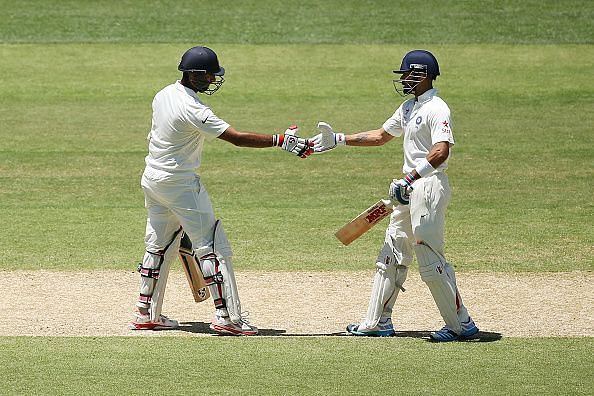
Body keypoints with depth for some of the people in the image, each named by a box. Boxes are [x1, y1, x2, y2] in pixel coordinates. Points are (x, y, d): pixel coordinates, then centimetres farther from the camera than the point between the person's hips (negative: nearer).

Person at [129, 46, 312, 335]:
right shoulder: (192, 109, -24)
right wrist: (281, 140, -29)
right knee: (213, 247, -6)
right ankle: (227, 316, -9)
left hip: (152, 179, 9)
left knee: (159, 246, 17)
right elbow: (237, 138, -28)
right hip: (181, 183, -9)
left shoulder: (163, 95, 4)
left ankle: (146, 314, 22)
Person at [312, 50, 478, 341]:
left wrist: (409, 178, -34)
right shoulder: (409, 108, 17)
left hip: (429, 186, -10)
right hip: (410, 189, 10)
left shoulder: (437, 109, -14)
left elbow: (441, 151, -26)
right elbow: (380, 136, 26)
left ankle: (462, 325, -3)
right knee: (392, 255, 13)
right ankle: (378, 322, 20)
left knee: (430, 259, -10)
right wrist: (338, 140, 20)